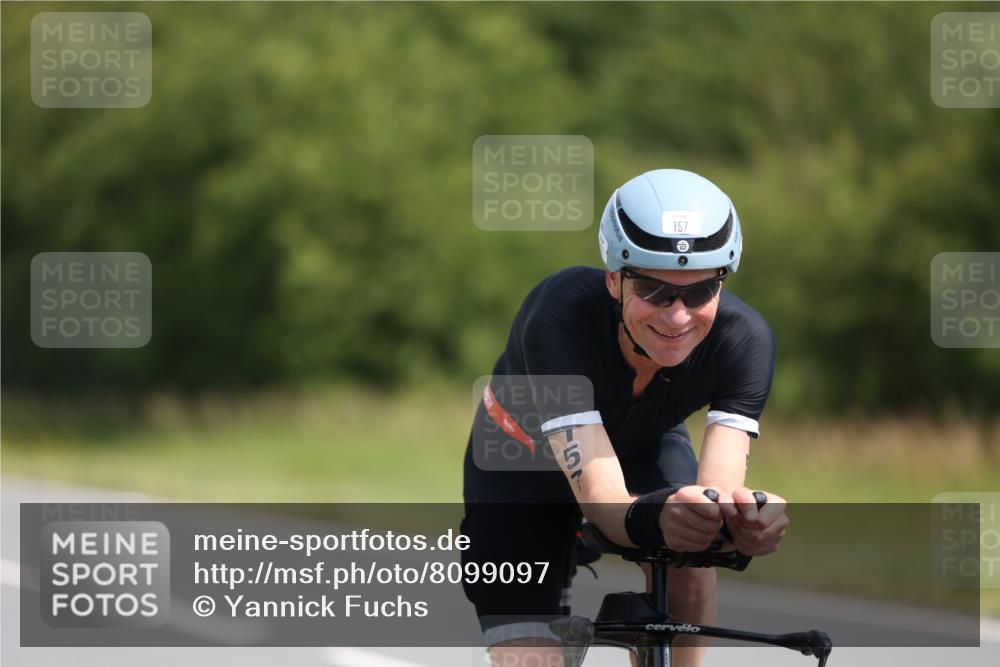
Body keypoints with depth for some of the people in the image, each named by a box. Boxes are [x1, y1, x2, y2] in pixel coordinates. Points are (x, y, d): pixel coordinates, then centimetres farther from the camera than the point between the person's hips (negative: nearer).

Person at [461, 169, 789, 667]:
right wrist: (655, 517, -69)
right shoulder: (560, 318, -41)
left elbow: (720, 486, -39)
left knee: (688, 565, -28)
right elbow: (602, 498, -46)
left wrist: (746, 515, -63)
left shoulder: (744, 340, -31)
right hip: (525, 458, -3)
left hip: (642, 446, 3)